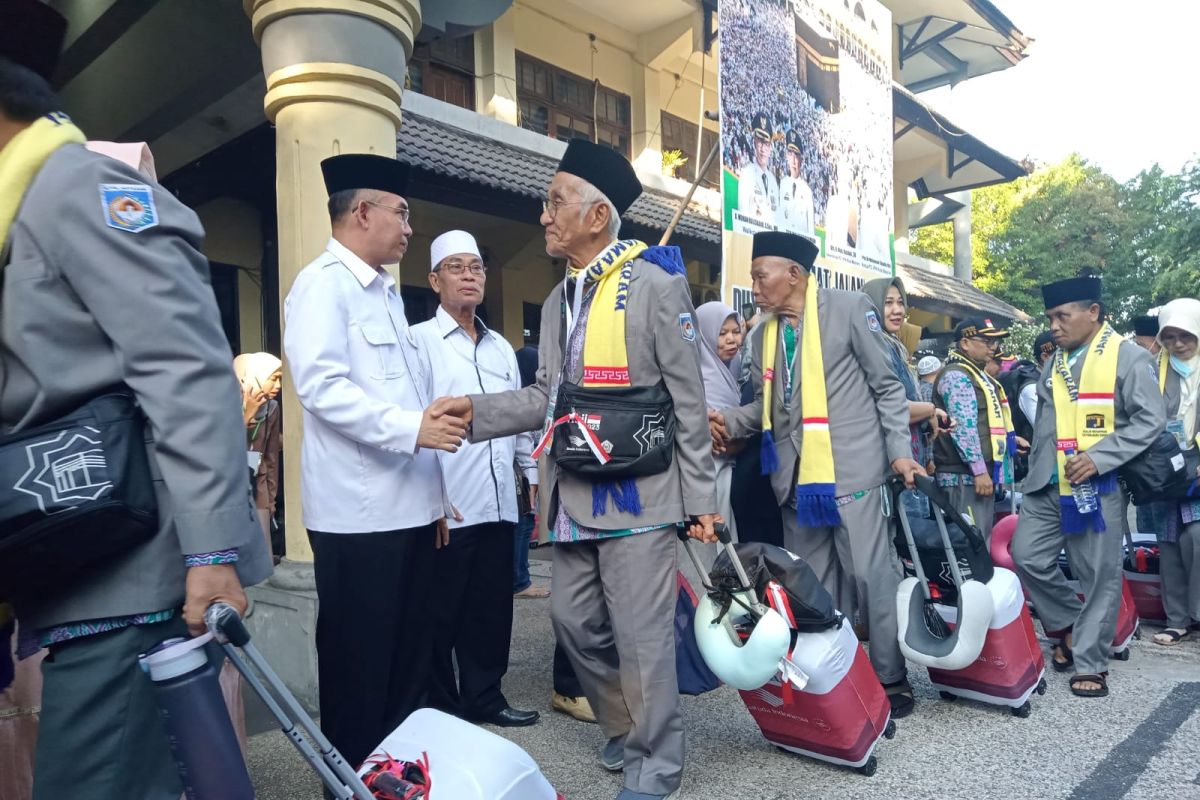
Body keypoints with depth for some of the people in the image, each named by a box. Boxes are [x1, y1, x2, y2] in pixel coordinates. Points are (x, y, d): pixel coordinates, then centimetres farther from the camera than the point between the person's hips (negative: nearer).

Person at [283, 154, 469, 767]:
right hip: (359, 511, -9)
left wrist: (434, 490, 19)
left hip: (407, 506, 9)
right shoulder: (324, 283, -8)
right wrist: (410, 429, -24)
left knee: (409, 659, 16)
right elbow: (322, 386, -21)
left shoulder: (386, 292, 19)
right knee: (359, 665, 4)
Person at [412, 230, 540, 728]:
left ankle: (483, 698, 29)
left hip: (499, 504, 6)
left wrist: (535, 472, 16)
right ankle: (438, 710, 22)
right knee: (441, 615, 6)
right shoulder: (419, 340, -3)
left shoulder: (501, 347, 16)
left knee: (492, 610, 14)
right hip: (448, 508, -6)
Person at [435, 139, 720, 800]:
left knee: (641, 632, 3)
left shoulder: (657, 286, -6)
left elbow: (688, 401, -7)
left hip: (637, 494, -7)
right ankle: (623, 726, 39)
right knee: (573, 619, 15)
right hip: (572, 496, 7)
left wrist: (701, 497, -8)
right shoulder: (557, 301, 15)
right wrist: (476, 409, 0)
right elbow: (548, 396, 13)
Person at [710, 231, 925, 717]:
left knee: (871, 575, -1)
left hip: (851, 468, -5)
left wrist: (899, 451, -6)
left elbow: (887, 386, 0)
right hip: (796, 475, 6)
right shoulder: (764, 334, 14)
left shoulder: (848, 308, -2)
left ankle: (891, 679, 17)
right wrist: (730, 421, -3)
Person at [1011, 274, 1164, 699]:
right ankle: (1068, 624, 24)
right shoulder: (1054, 362, 14)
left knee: (1099, 575, 2)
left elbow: (1150, 421, -10)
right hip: (1048, 485, 6)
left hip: (1099, 486, -5)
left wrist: (1097, 458, -19)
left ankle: (1089, 663, 14)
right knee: (1027, 556, 2)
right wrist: (1035, 471, 13)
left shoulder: (1129, 356, -4)